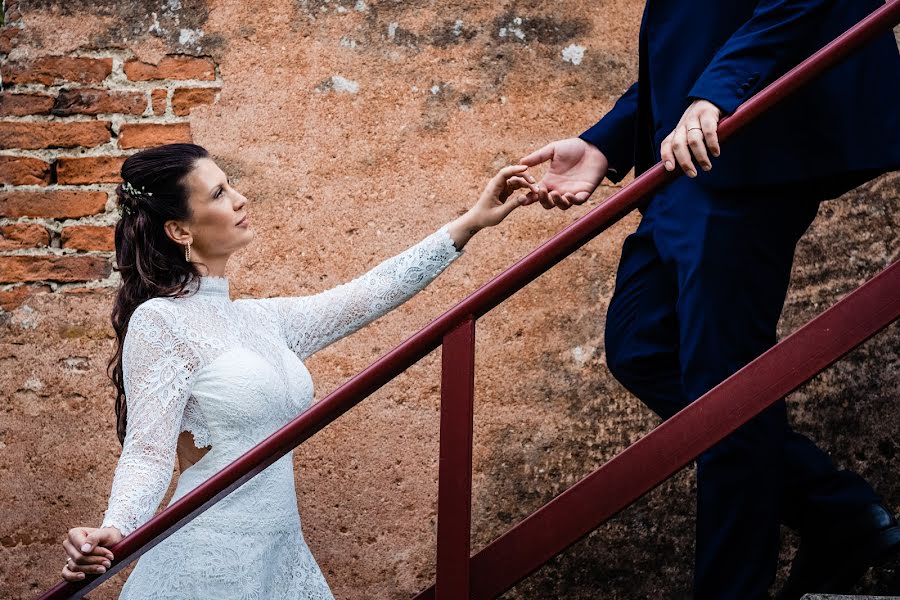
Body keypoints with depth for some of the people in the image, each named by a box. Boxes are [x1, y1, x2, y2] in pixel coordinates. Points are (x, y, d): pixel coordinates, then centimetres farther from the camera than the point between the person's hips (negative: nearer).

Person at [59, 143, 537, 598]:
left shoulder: (262, 320, 13)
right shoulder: (159, 323, -11)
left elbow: (369, 294, 14)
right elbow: (147, 453, -17)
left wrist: (472, 221, 13)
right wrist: (112, 532, -36)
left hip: (282, 556, 8)